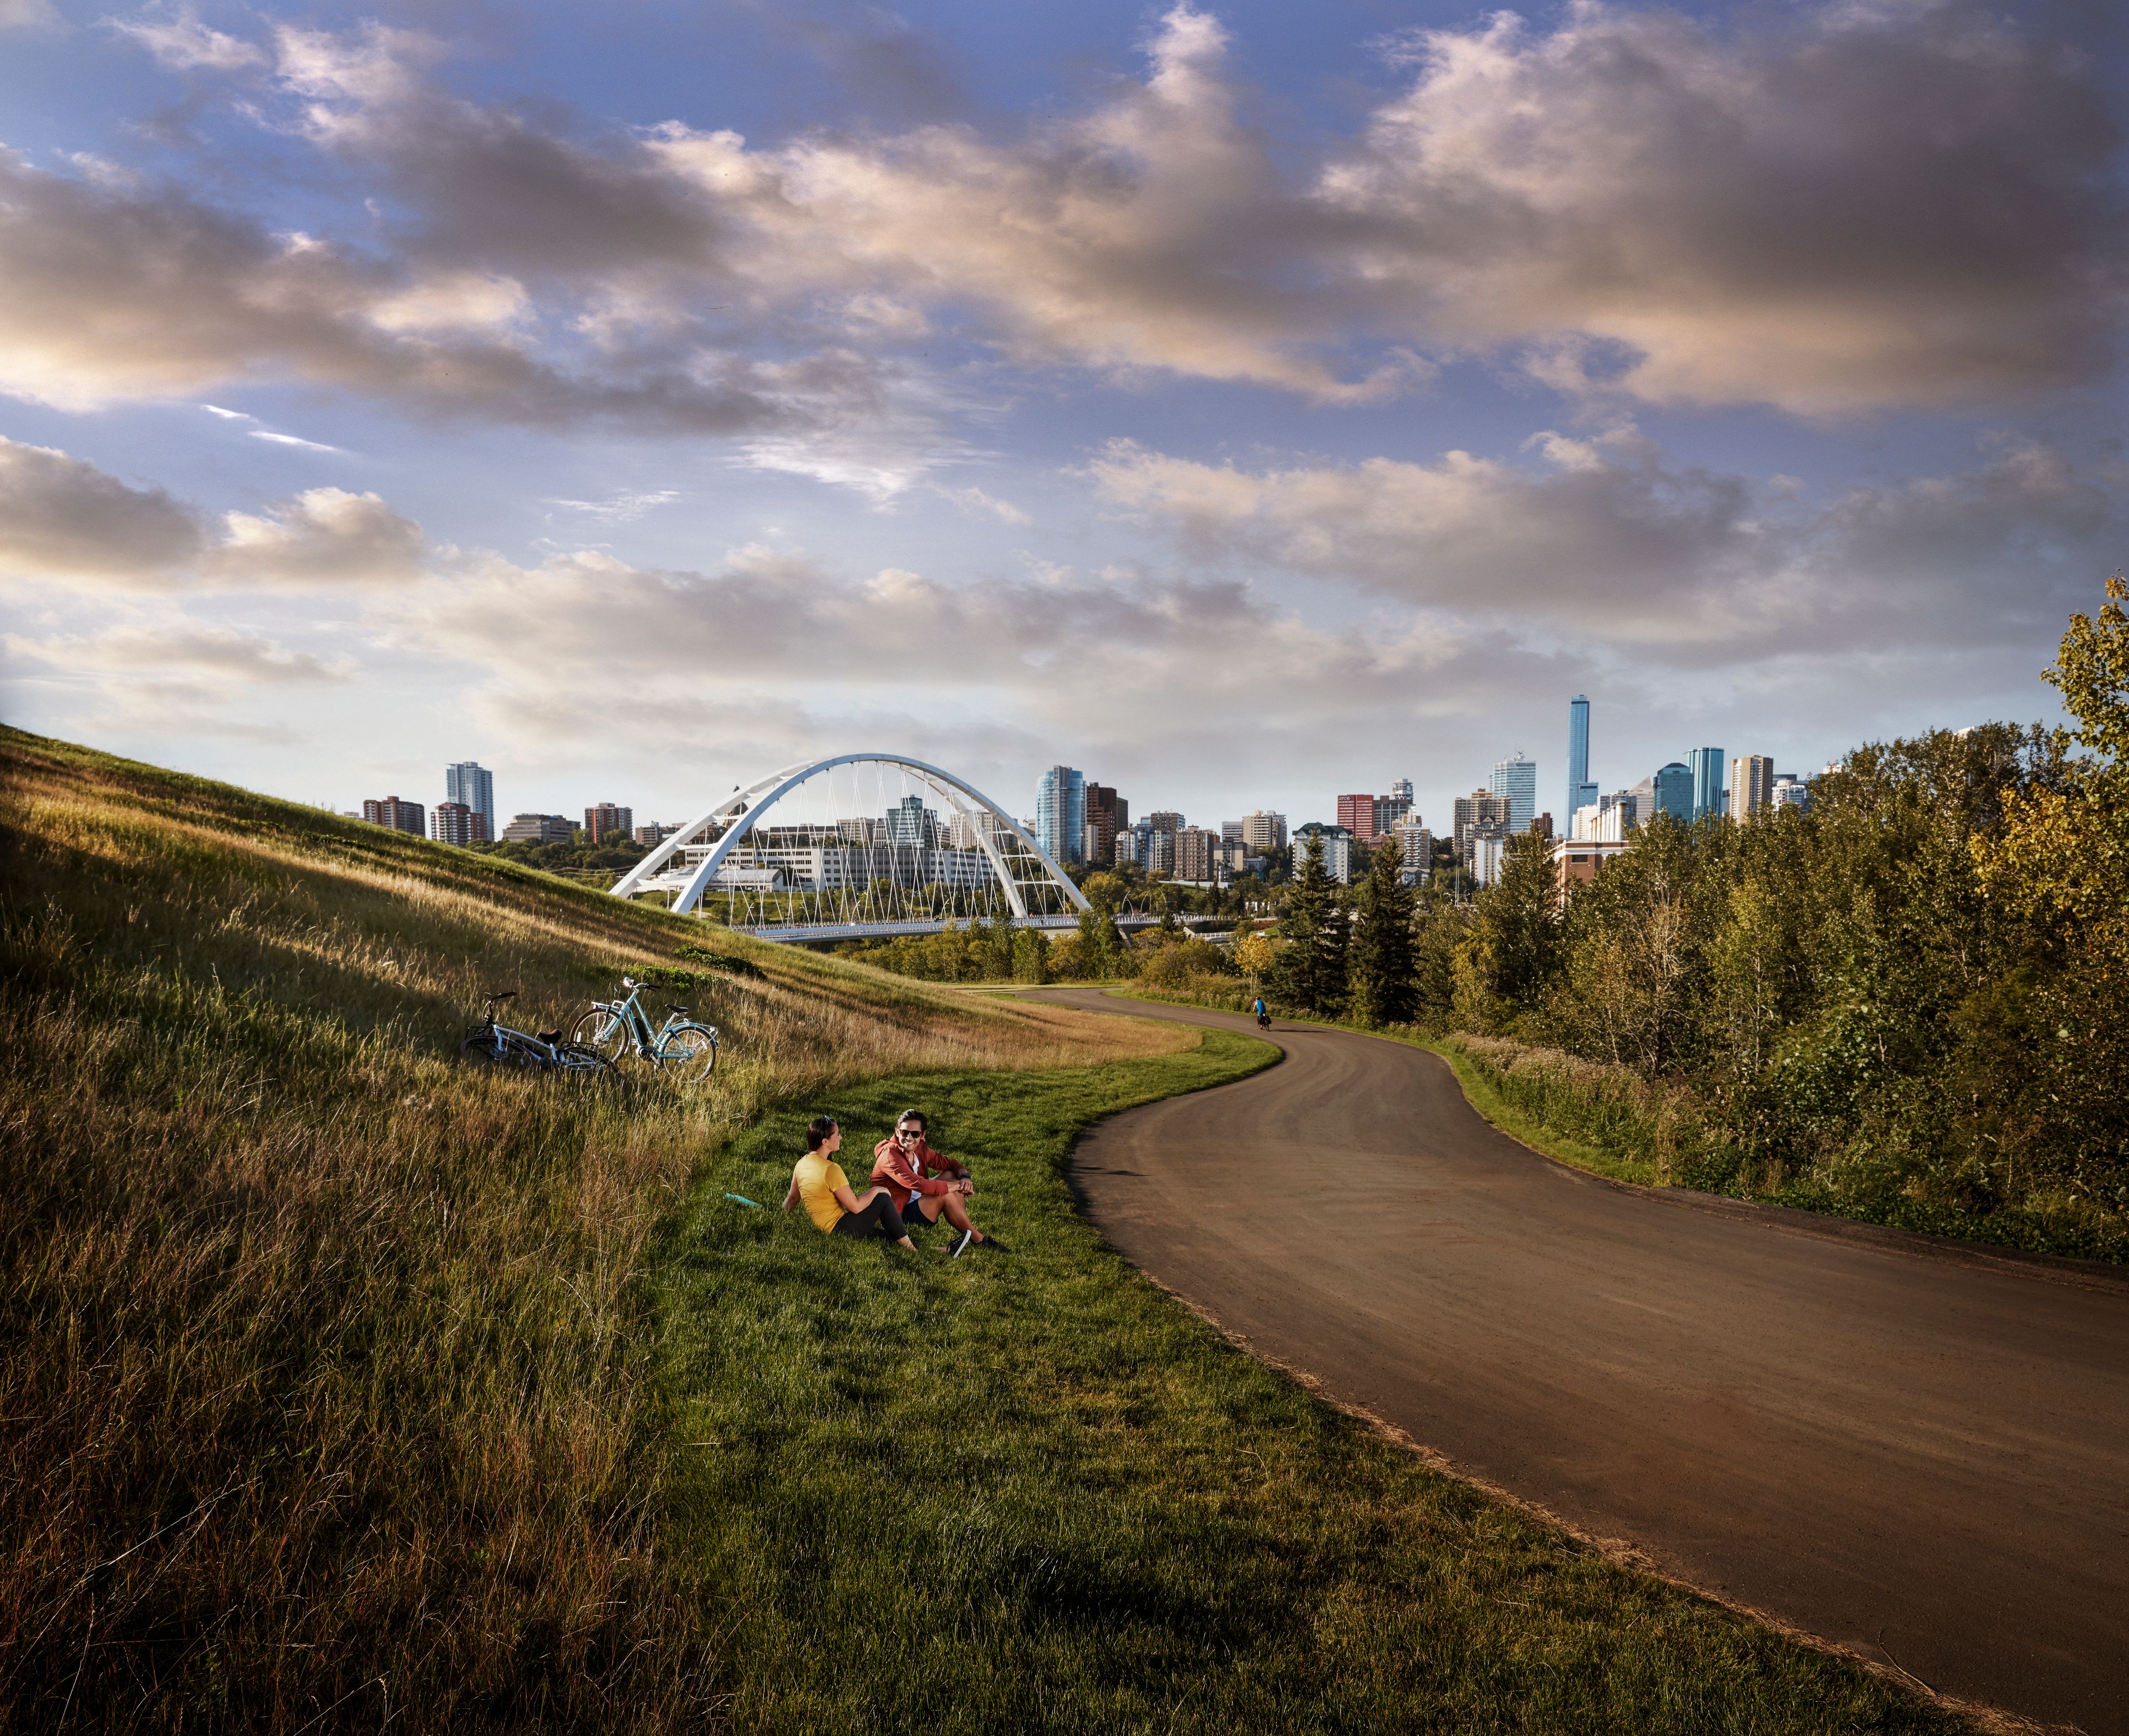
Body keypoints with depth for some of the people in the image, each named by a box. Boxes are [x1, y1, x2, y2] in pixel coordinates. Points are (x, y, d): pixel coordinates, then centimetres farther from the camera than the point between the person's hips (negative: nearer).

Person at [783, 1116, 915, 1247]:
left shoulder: (801, 1164, 4)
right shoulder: (831, 1169, -23)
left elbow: (792, 1198, 13)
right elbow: (856, 1207, -20)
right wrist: (875, 1191, -5)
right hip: (838, 1229, -9)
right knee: (883, 1199, -1)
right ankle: (909, 1251, 5)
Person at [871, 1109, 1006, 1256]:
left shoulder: (920, 1148, 2)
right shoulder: (890, 1156, -24)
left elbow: (949, 1164, 9)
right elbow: (920, 1185, -34)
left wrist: (965, 1177, -16)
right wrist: (958, 1186, -24)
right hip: (900, 1216, -9)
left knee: (951, 1176, -2)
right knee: (945, 1194, -24)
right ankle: (978, 1239, -10)